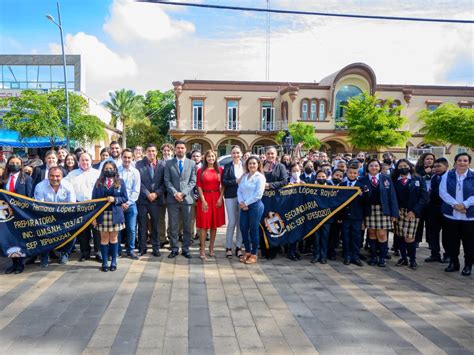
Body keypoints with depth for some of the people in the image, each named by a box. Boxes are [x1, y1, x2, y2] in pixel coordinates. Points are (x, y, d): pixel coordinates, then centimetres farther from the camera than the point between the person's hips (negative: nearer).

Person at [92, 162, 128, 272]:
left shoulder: (120, 182, 3)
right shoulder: (99, 182, 3)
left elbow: (125, 198, 2)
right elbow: (94, 200, 1)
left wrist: (115, 199, -17)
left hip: (115, 214, 0)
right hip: (102, 214, 0)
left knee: (114, 237, 7)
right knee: (104, 238, 4)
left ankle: (114, 262, 16)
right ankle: (104, 262, 12)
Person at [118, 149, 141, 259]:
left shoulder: (135, 172, 3)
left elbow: (136, 191, 0)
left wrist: (128, 203, -8)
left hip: (131, 204, 1)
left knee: (131, 229, 2)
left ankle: (131, 250, 15)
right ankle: (117, 251, 16)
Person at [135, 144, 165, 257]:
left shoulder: (161, 166, 7)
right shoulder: (139, 164, 3)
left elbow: (163, 183, 4)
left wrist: (156, 193, -9)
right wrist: (147, 194, -11)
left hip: (156, 199, 1)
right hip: (142, 199, -1)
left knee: (156, 225, 6)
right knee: (142, 225, 4)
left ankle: (156, 248, 15)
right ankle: (142, 247, 15)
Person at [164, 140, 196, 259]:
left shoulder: (192, 163, 7)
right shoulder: (169, 163, 7)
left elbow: (193, 181, 1)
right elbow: (167, 181, 1)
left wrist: (183, 193, -11)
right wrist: (175, 193, -12)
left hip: (187, 198, 0)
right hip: (172, 199, 0)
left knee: (187, 226, 5)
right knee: (173, 226, 4)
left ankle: (185, 249, 15)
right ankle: (174, 249, 13)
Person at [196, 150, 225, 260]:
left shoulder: (220, 170, 6)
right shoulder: (201, 171, 2)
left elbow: (223, 185, 5)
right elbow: (199, 186, -2)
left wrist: (220, 198, -7)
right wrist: (203, 200, -11)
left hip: (217, 198, 2)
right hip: (205, 198, -2)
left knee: (214, 224, 7)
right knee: (204, 224, -2)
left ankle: (211, 248, 17)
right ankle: (202, 249, 2)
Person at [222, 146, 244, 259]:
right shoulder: (227, 166, 3)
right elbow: (223, 181, -4)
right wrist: (236, 181, -13)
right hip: (231, 196, -2)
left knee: (241, 222, 5)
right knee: (232, 222, 0)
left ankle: (238, 247, 16)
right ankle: (228, 247, 12)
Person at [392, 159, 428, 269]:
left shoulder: (418, 179, 3)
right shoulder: (394, 180, 7)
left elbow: (424, 197, -3)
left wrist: (414, 211, -11)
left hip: (412, 212, -2)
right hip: (398, 212, 2)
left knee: (409, 237, -7)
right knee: (400, 236, 3)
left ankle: (413, 259, 13)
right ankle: (403, 258, 19)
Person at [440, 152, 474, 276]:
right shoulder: (447, 176, 4)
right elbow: (443, 192, -5)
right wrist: (455, 204, -17)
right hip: (451, 214, 1)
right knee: (452, 241, 10)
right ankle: (453, 263, 23)